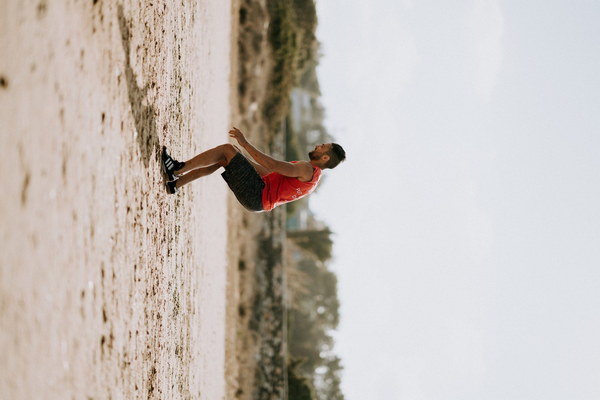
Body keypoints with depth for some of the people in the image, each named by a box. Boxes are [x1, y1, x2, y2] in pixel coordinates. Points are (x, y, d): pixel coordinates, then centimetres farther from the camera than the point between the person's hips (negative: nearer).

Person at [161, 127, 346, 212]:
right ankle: (174, 185, 7)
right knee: (219, 159, 10)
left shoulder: (307, 169, -10)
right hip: (257, 199, 9)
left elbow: (272, 166, -20)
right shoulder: (311, 175, 21)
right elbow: (271, 174, 26)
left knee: (227, 149, -10)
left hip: (255, 195, -9)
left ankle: (177, 169, -8)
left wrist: (245, 143, -17)